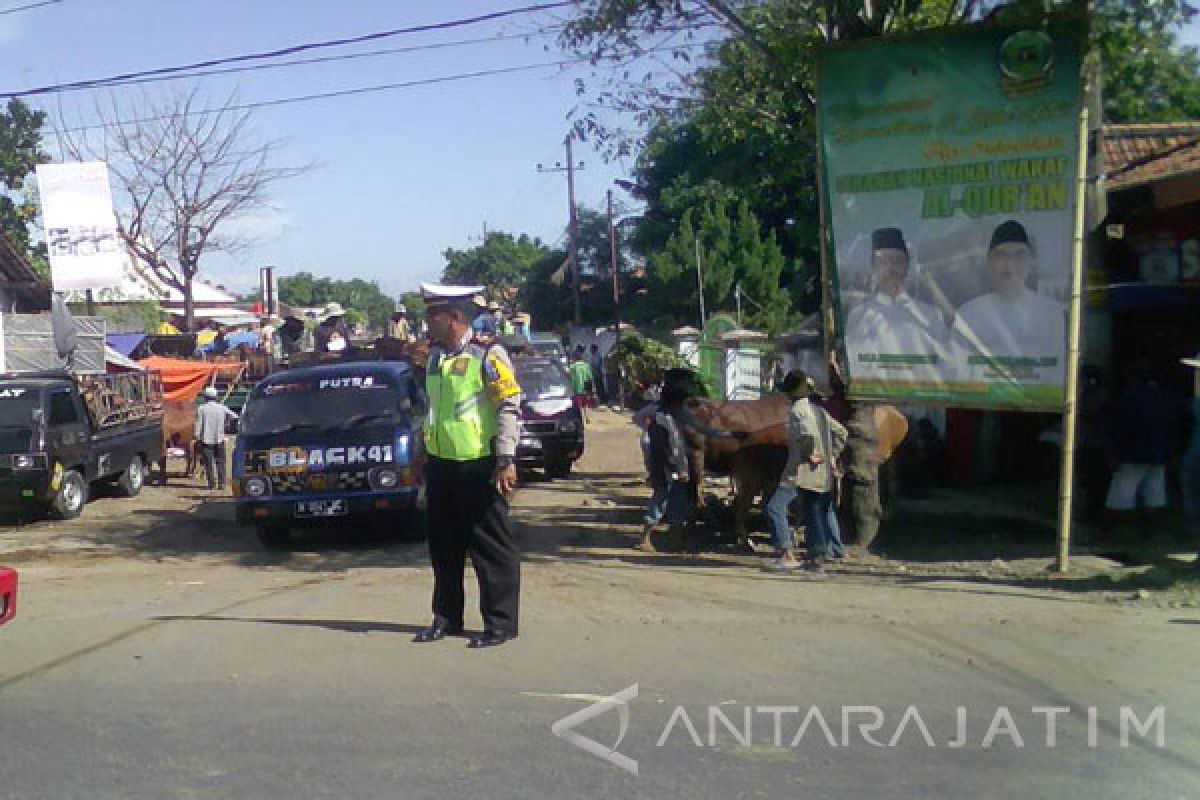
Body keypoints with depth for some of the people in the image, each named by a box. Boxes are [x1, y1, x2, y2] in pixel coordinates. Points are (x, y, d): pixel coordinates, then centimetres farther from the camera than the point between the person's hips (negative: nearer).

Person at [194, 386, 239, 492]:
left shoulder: (201, 409, -4)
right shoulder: (222, 408, 1)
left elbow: (198, 425, -5)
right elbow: (234, 416, 2)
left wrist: (197, 437, 1)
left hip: (206, 440, -2)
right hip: (219, 440, 2)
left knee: (209, 463, 4)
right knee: (220, 462, 7)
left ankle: (212, 483, 1)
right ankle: (221, 483, 1)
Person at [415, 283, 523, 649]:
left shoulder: (487, 354, -12)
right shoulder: (435, 355, 12)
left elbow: (510, 407, -14)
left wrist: (506, 460, -18)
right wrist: (427, 454, 20)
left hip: (478, 466, -8)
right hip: (441, 465, 8)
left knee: (491, 548, 0)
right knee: (444, 546, 15)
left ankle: (501, 623, 8)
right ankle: (447, 617, 27)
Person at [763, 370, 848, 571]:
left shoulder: (797, 409, -10)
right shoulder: (818, 410, 14)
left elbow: (809, 434, -28)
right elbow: (840, 432, 19)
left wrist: (811, 455, -14)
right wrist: (831, 455, 16)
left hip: (801, 470, -9)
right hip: (822, 473, 9)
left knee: (775, 507, -10)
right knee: (815, 513, 15)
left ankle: (787, 555, -16)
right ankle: (818, 557, 16)